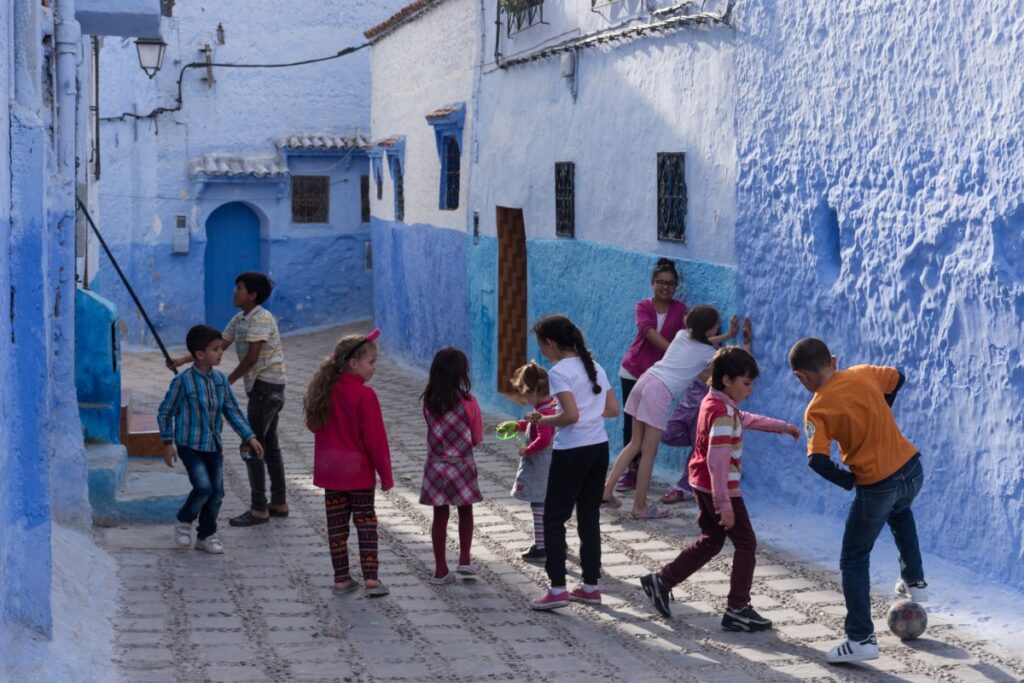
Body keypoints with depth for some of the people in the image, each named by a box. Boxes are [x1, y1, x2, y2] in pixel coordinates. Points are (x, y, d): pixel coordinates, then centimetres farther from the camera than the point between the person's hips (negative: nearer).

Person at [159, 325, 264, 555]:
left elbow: (232, 411, 9)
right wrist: (168, 443, -6)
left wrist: (249, 436, 2)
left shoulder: (221, 380, 2)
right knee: (203, 486, -19)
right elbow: (165, 413, -4)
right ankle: (184, 521, 9)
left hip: (214, 445, 6)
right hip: (190, 445, -6)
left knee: (217, 491, 5)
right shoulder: (183, 381, -14)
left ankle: (206, 535, 22)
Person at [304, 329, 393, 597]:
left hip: (330, 471, 5)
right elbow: (375, 439, -15)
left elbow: (314, 426, 12)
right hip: (358, 473, -5)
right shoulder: (365, 396, -17)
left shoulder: (325, 391, 2)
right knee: (366, 524, 4)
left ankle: (341, 578, 13)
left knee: (337, 526, 9)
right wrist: (386, 474, -8)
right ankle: (371, 578, 0)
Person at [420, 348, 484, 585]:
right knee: (465, 512, 17)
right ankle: (464, 561, 16)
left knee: (440, 516, 7)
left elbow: (433, 430, 5)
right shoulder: (468, 401, -15)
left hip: (436, 465, 2)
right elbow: (477, 438, -6)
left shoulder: (428, 401, -6)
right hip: (462, 466, -2)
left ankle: (441, 570, 11)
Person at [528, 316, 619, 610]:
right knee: (589, 517, 14)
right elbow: (613, 409, 10)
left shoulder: (559, 372, -13)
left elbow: (571, 415, -22)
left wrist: (542, 420, -8)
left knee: (554, 519, 1)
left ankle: (557, 588, -4)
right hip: (599, 448, 7)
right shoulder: (594, 366, 10)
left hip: (572, 452, -7)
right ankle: (590, 586, 17)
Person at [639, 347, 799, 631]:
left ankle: (661, 581, 20)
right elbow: (717, 461, -28)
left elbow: (747, 419, 28)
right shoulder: (723, 413, -22)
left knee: (711, 542, 20)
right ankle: (737, 611, 4)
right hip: (720, 488, -10)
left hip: (703, 485, 10)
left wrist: (782, 427, 34)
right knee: (746, 544, 1)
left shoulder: (714, 403, 8)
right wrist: (724, 504, -29)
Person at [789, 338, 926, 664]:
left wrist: (847, 481, -5)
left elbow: (818, 460, -22)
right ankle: (914, 581, 43)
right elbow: (898, 378, 20)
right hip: (912, 469, 6)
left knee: (854, 561, 9)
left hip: (877, 487, -6)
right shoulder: (863, 374, 1)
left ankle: (861, 639, 5)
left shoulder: (817, 410, -12)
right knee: (899, 511, 41)